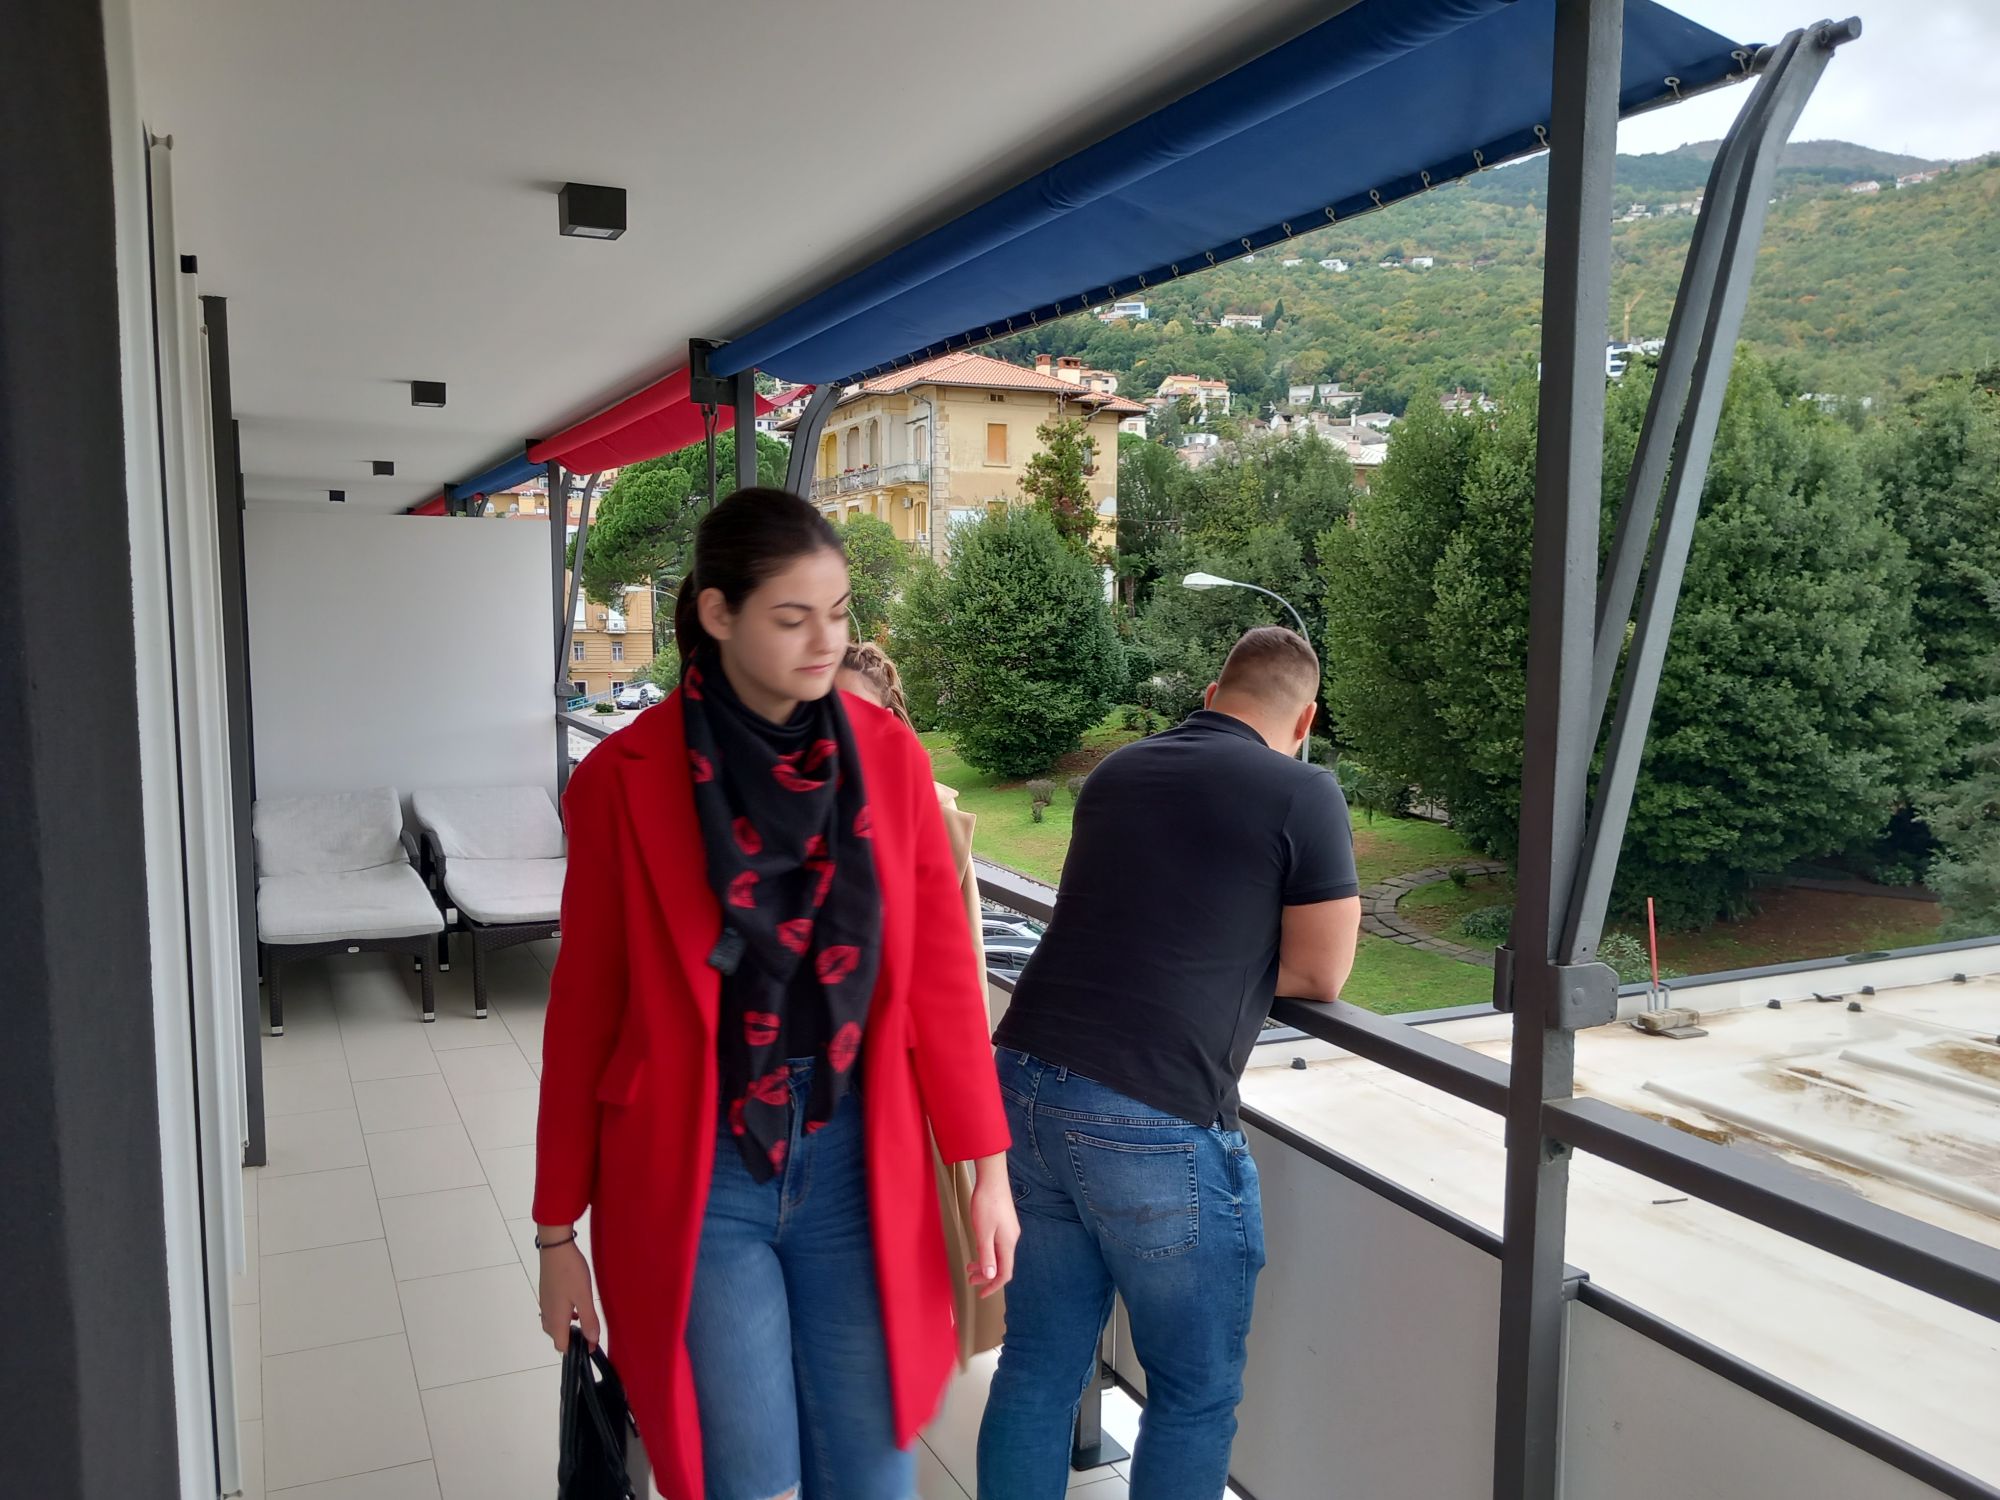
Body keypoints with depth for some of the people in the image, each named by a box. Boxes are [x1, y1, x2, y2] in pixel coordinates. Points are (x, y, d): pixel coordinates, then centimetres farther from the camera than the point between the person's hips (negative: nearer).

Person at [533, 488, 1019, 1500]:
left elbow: (941, 972, 1)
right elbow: (584, 1012, -3)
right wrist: (558, 1230, 3)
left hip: (857, 1169, 3)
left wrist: (988, 1170, 3)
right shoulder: (624, 779, -10)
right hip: (691, 1179, -2)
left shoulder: (889, 757, -3)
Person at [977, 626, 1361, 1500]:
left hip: (1026, 1089, 6)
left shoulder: (1115, 772, 14)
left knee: (1037, 1370, 18)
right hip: (1154, 1123, -6)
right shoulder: (1303, 794, -3)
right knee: (1196, 1395, 13)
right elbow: (1321, 974, 1)